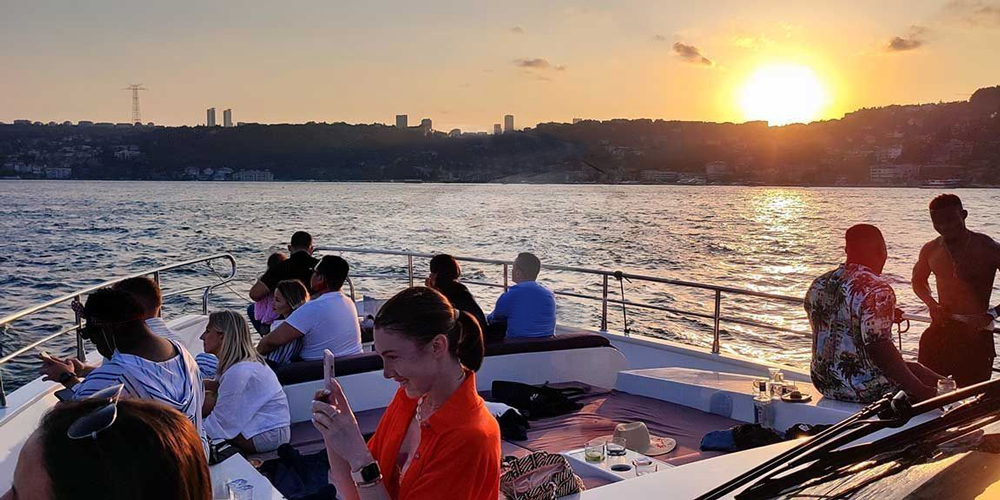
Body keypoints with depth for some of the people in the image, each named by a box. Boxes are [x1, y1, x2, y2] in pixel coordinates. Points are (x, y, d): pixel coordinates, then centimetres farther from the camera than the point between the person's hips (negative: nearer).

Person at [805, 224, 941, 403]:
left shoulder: (819, 285, 4)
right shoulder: (877, 290, -20)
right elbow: (879, 346, -27)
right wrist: (919, 390, -21)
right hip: (864, 389, -8)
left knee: (913, 368, 25)